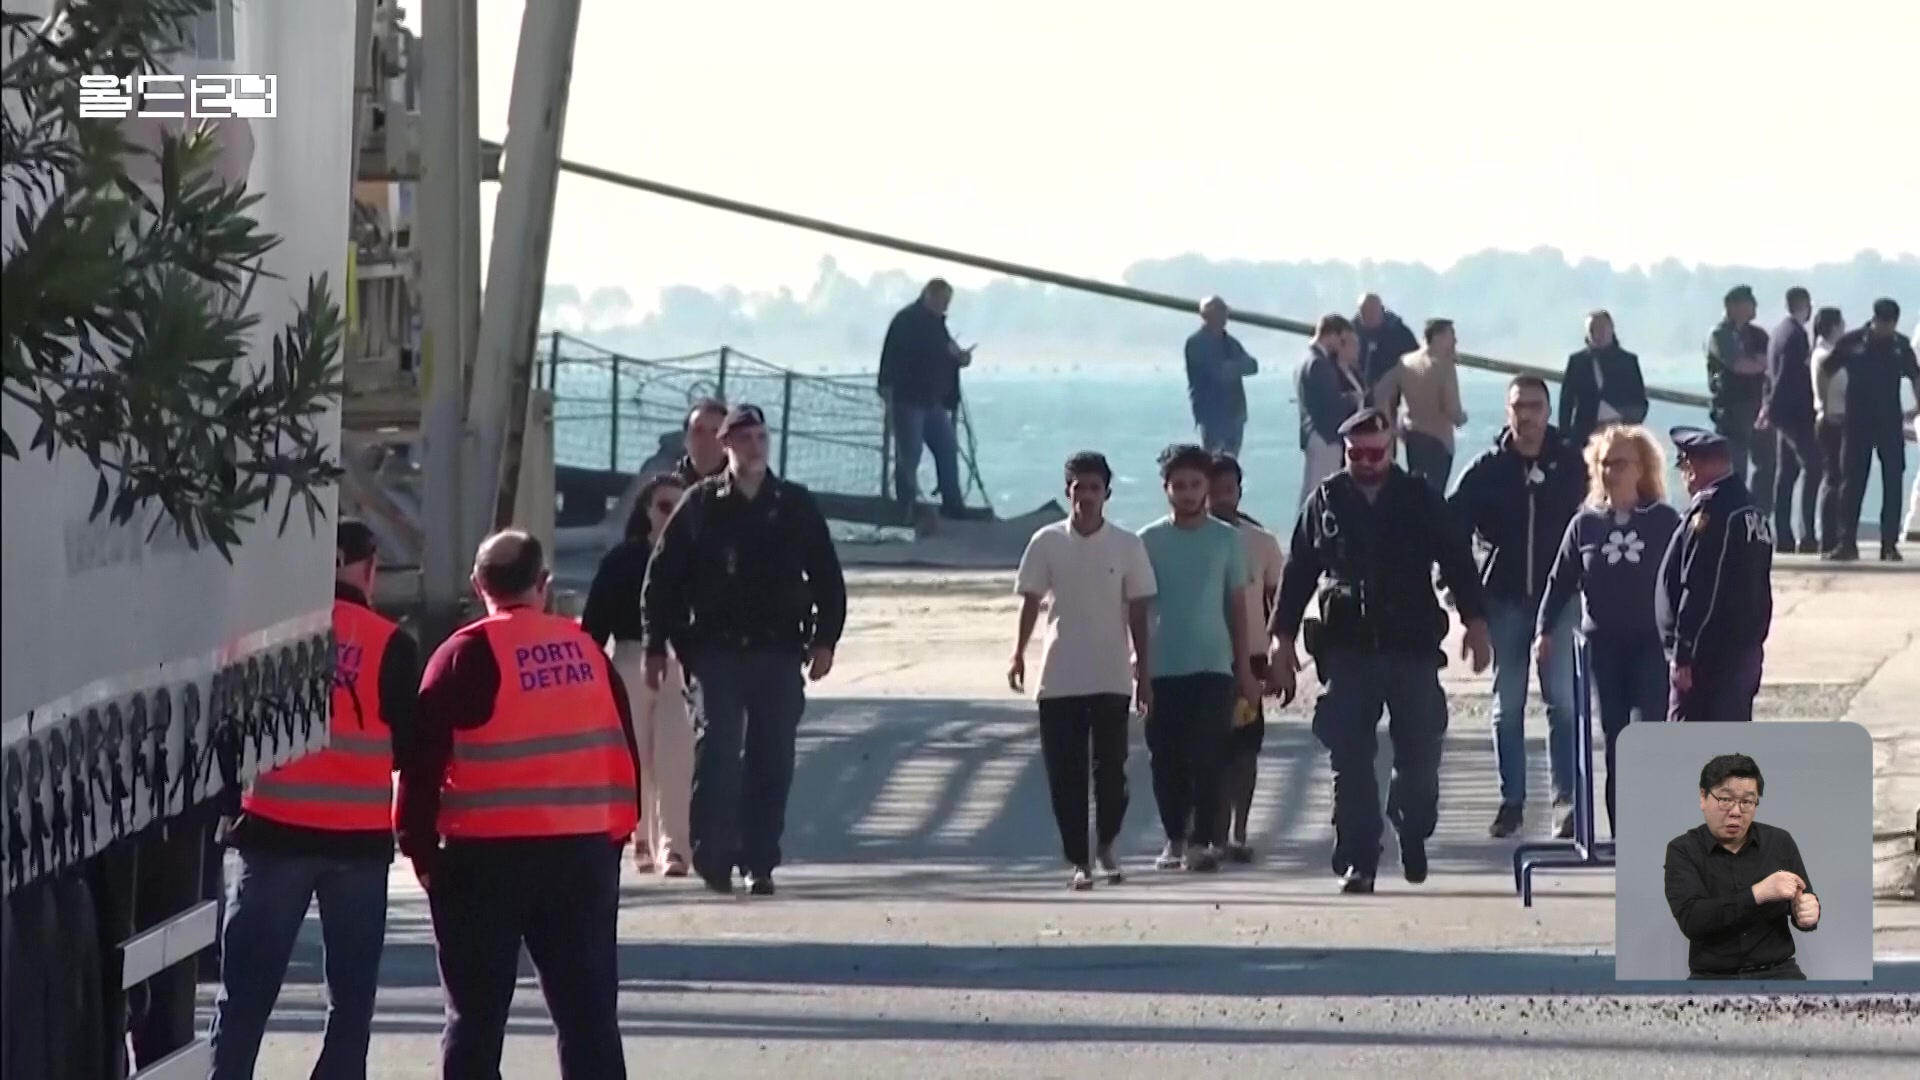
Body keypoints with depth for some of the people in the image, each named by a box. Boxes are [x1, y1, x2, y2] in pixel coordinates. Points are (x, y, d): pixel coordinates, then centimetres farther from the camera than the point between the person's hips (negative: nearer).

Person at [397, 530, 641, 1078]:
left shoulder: (466, 655, -5)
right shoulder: (586, 650, 8)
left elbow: (425, 755, -8)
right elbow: (624, 749, 11)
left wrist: (420, 846, 0)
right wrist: (617, 830, 18)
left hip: (487, 852, -4)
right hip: (585, 848, 4)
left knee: (476, 1013, 4)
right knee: (588, 1009, 10)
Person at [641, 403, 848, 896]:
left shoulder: (796, 505, 8)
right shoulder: (701, 504, 2)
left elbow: (826, 576, 11)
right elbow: (662, 576, 3)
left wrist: (824, 639, 2)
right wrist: (656, 646, -1)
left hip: (779, 653, 2)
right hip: (715, 651, -2)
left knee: (772, 762, 2)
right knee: (717, 753, -10)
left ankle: (760, 863, 9)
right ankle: (713, 857, -4)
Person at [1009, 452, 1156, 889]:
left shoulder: (1127, 545, 0)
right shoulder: (1047, 542, 1)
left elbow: (1138, 611, 4)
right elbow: (1031, 601, 8)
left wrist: (1142, 672, 3)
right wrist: (1018, 653, 0)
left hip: (1111, 677, -1)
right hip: (1059, 678, 1)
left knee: (1110, 767, -1)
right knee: (1065, 774, -1)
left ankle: (1106, 845, 21)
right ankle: (1078, 859, 6)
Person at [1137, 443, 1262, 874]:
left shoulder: (1226, 539, 5)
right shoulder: (1149, 540, 5)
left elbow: (1236, 606, 8)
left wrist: (1245, 669, 6)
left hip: (1213, 665, -1)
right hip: (1162, 666, 1)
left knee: (1207, 757, -7)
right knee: (1166, 759, 3)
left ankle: (1202, 841, -7)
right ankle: (1175, 839, 13)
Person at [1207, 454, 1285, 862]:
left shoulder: (1261, 542, 3)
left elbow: (1277, 599, 9)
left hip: (1250, 655, 1)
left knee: (1245, 748, 2)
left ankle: (1237, 833, 8)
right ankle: (1218, 832, 1)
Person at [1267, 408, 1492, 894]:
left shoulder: (1420, 500, 3)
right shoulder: (1326, 501, 5)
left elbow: (1456, 560, 2)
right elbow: (1298, 573, 7)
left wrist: (1475, 622, -7)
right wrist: (1283, 639, 4)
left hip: (1413, 648, 0)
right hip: (1347, 650, 0)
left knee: (1420, 754, 1)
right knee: (1351, 761, -2)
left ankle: (1413, 834, 26)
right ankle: (1357, 860, 2)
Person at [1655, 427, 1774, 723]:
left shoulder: (1710, 513, -16)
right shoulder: (1752, 513, 13)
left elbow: (1698, 593, -20)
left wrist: (1682, 655, -17)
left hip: (1709, 655, -10)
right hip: (1745, 651, 10)